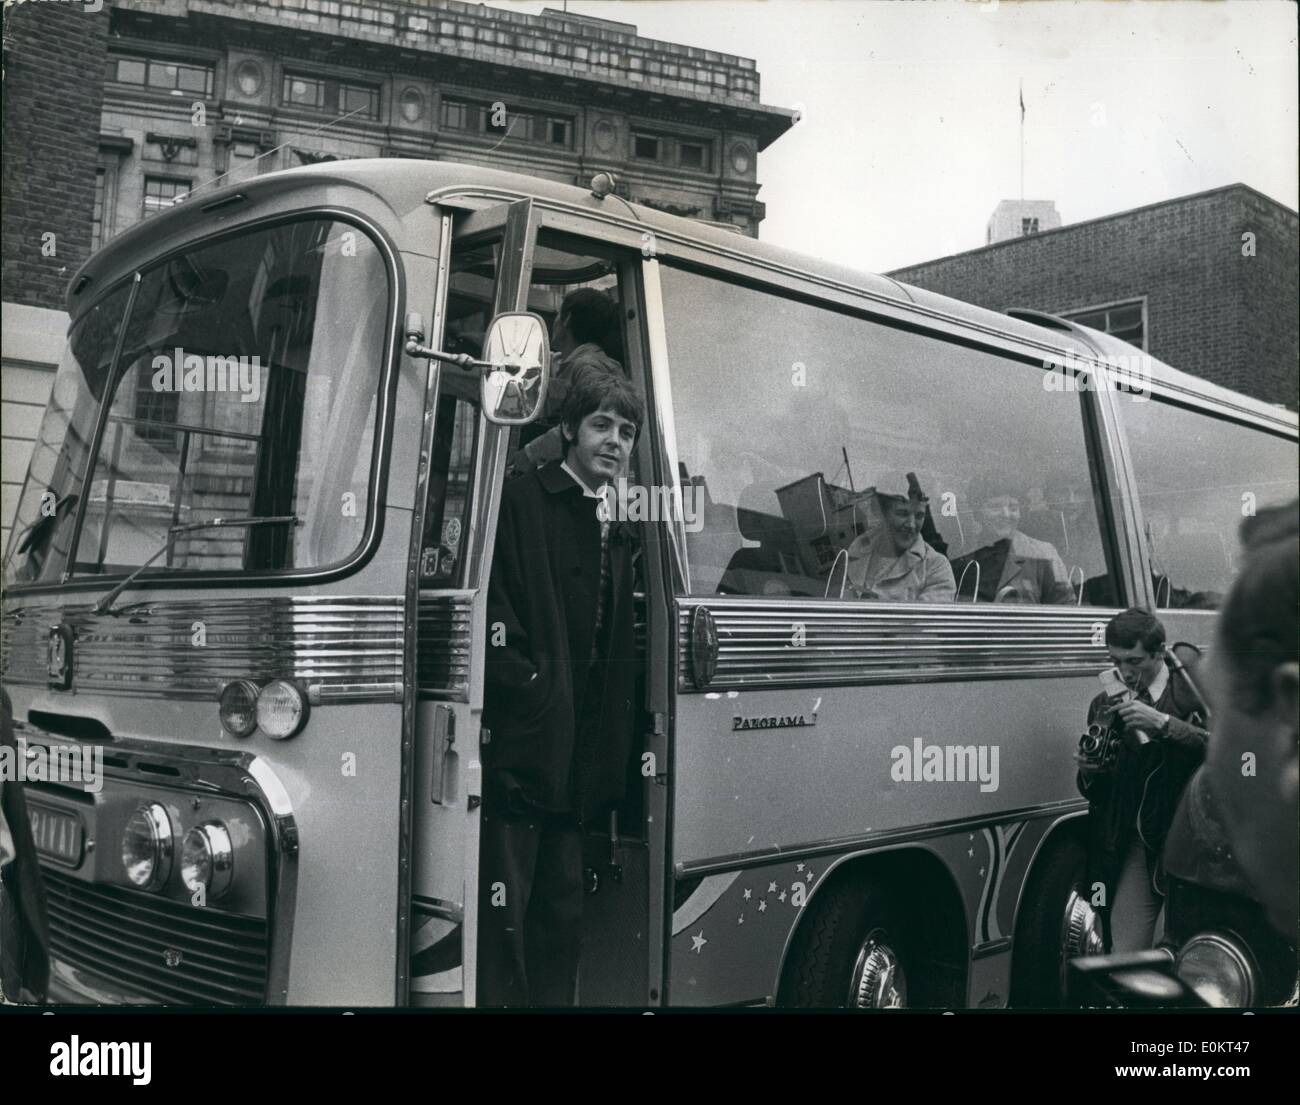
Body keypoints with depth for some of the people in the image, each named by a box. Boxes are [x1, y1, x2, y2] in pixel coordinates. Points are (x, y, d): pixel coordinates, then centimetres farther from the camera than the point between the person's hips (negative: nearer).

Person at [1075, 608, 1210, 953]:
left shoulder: (1195, 690, 2)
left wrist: (1163, 723, -21)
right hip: (1134, 843, 3)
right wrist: (1089, 771, -6)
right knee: (1124, 958, -5)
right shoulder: (1104, 705, 13)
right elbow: (1094, 794, 17)